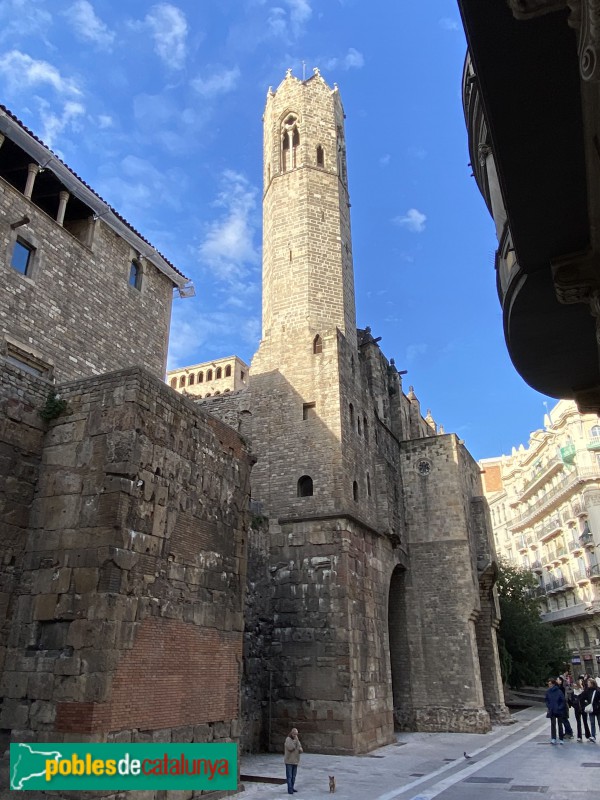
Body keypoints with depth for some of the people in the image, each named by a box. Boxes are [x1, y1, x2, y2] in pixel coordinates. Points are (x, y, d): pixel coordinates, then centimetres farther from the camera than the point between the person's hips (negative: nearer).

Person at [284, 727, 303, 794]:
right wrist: (295, 741, -23)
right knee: (289, 776, -6)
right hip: (289, 761, -7)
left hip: (295, 761, 7)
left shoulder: (297, 740, 11)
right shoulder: (288, 739, -11)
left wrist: (301, 749, -9)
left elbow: (300, 748, 13)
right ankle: (290, 789, -3)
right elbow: (290, 748, -24)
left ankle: (292, 788, 21)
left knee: (293, 776, 12)